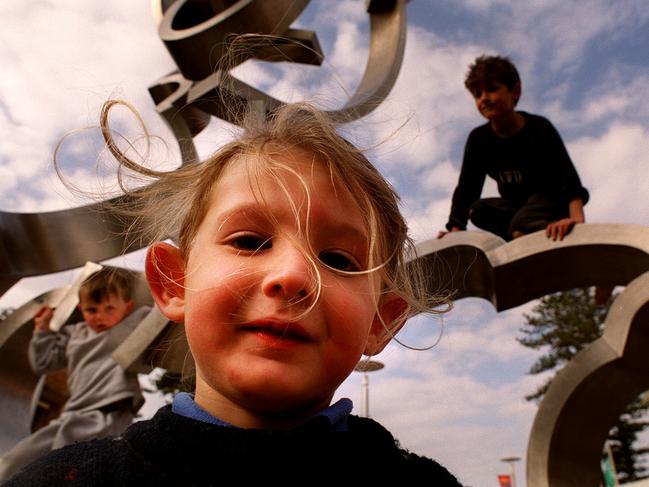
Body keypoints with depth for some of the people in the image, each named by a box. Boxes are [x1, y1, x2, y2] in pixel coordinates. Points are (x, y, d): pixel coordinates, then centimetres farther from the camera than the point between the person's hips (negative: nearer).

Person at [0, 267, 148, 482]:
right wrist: (43, 329, 30)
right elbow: (43, 363, 32)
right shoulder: (76, 334, 24)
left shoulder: (135, 324, 6)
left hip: (108, 417, -7)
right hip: (71, 418, 7)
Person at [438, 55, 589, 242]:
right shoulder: (478, 139, -8)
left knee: (521, 226, -35)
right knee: (478, 209, -23)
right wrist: (456, 231, -29)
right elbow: (466, 187, -15)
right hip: (515, 205, 5)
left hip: (548, 201, -5)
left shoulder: (539, 129, -20)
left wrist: (577, 219, -50)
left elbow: (568, 177, -32)